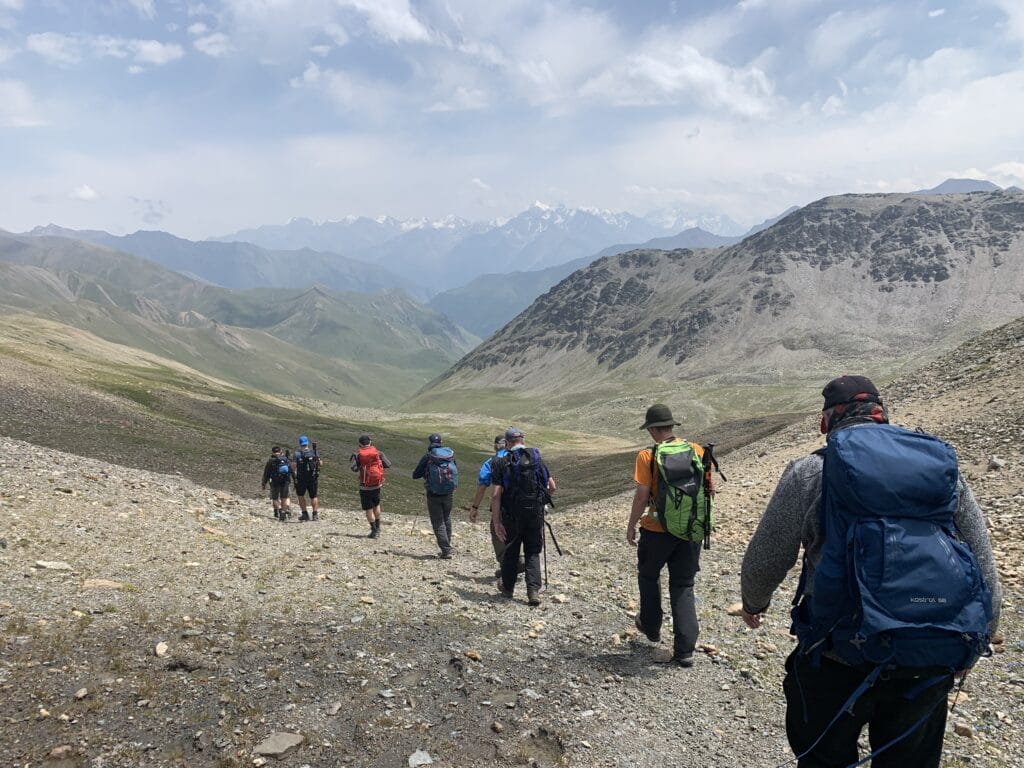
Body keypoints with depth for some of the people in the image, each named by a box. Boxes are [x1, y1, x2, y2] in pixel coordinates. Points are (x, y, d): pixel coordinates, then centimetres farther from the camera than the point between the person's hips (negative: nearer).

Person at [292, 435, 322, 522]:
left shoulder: (297, 453, -7)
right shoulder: (314, 452, -1)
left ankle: (305, 514, 9)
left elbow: (293, 467, -11)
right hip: (313, 478, 2)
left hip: (301, 479, -2)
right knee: (313, 496, 14)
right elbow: (321, 464, 3)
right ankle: (315, 513, 8)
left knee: (300, 495, 15)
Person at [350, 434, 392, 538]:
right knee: (376, 505, 24)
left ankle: (374, 531, 4)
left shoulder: (358, 455, -6)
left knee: (368, 509, 5)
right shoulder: (378, 452, 0)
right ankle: (378, 527, 28)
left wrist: (353, 459, 2)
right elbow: (388, 465, -4)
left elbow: (354, 468, -18)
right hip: (377, 484, 3)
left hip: (365, 486, -3)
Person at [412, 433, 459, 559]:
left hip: (433, 494, -4)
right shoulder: (451, 454, 1)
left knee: (438, 522, 3)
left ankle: (446, 550, -3)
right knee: (446, 519, 20)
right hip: (448, 493, 4)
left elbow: (415, 475, -5)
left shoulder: (428, 457, -10)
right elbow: (456, 471, 13)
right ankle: (447, 547, 26)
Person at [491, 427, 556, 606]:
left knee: (511, 551, 17)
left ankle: (507, 586, 34)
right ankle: (534, 591, -1)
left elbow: (495, 495, -13)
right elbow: (552, 487, 5)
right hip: (536, 513, 1)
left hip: (512, 515, -1)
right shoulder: (537, 458, 3)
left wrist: (496, 522, -9)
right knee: (533, 553, 11)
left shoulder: (501, 463, -6)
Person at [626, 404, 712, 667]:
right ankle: (685, 650, 10)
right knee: (683, 586, 12)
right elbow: (709, 489, 4)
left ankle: (651, 627, 37)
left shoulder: (648, 456, -14)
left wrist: (631, 525, -2)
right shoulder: (697, 450, -2)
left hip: (657, 529, -3)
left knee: (648, 576, 23)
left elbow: (642, 496, -15)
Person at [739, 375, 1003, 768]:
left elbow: (764, 560, 0)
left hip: (840, 659, -3)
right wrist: (970, 645, 22)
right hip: (932, 666, 4)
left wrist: (753, 603, 21)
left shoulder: (810, 471, -4)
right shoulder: (945, 465, 7)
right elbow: (984, 574, 9)